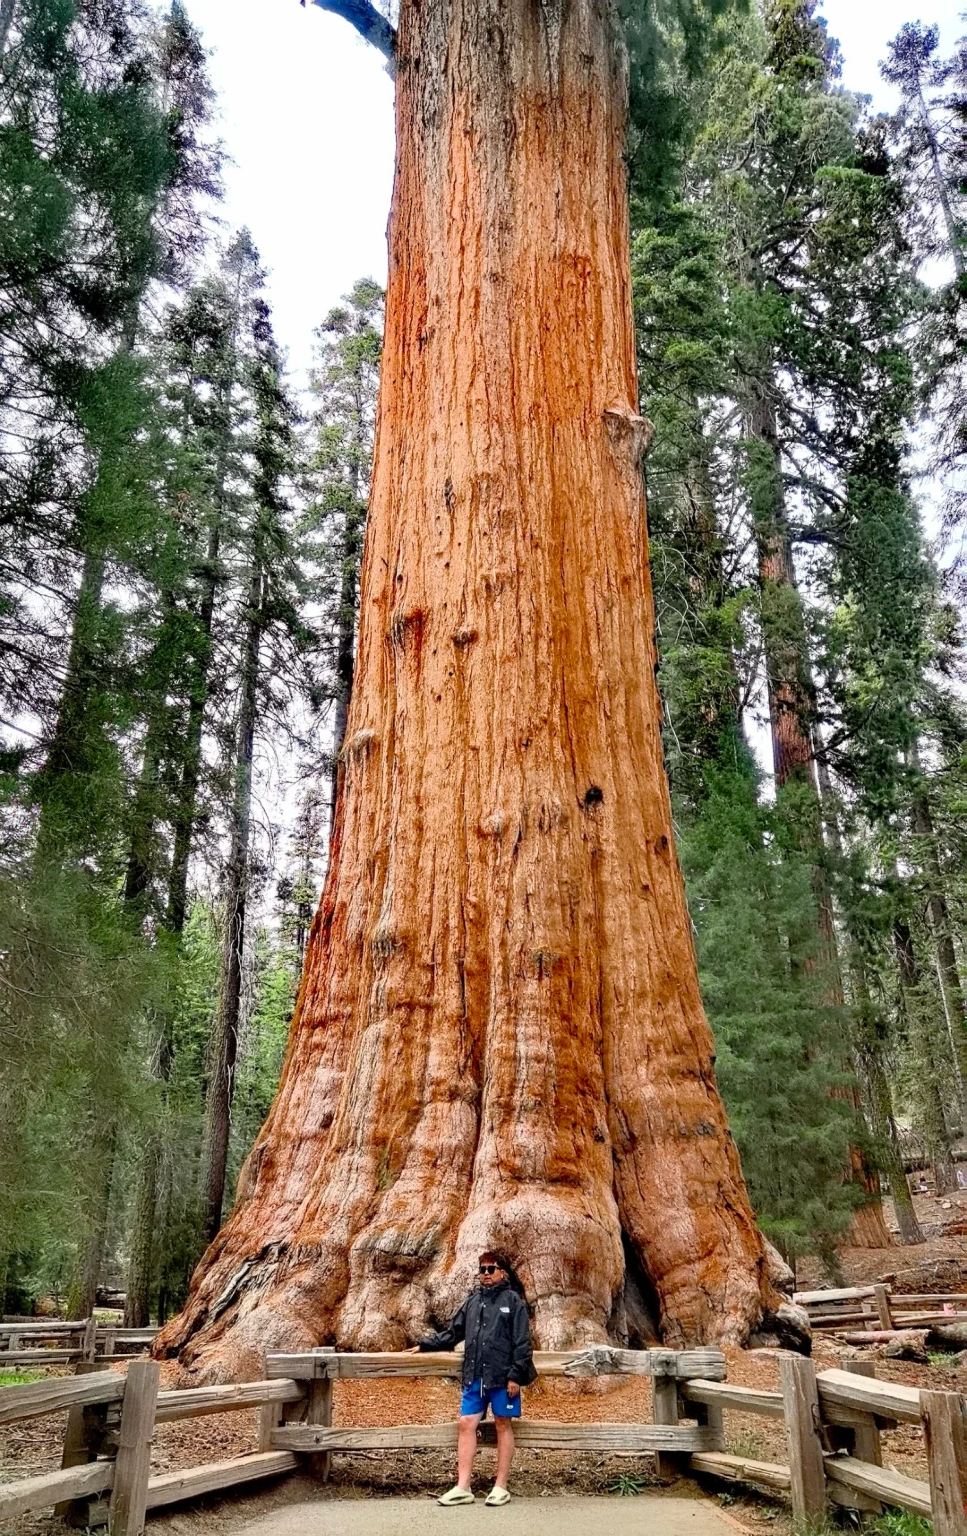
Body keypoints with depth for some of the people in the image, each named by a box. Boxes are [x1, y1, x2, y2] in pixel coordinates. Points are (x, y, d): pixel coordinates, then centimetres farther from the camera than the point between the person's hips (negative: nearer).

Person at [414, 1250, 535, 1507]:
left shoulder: (513, 1300, -2)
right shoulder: (473, 1301, 12)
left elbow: (522, 1342, -6)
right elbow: (453, 1332, 20)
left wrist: (516, 1375, -12)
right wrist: (425, 1344, 15)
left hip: (502, 1376, -5)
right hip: (475, 1377, 5)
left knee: (503, 1425, 5)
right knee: (466, 1424, 2)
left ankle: (500, 1487, 15)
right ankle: (463, 1488, 8)